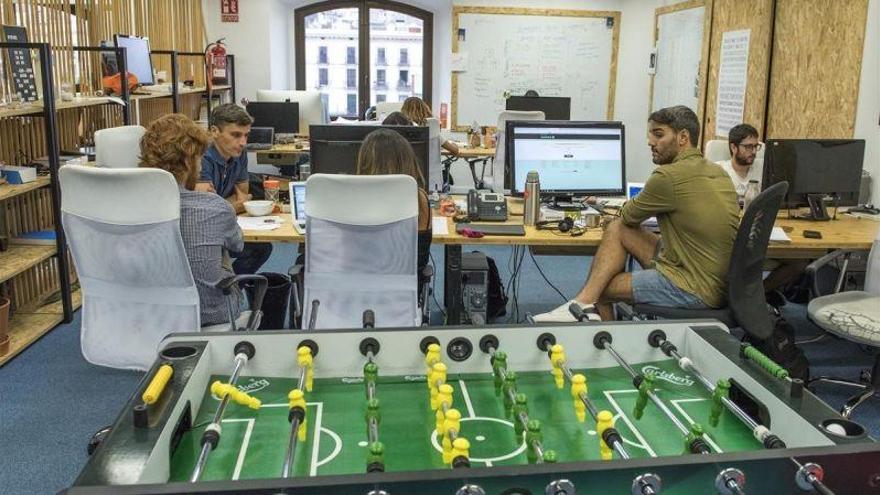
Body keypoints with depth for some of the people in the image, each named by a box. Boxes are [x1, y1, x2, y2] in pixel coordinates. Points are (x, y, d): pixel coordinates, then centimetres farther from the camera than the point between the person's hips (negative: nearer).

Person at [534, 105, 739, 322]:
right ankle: (583, 304, -4)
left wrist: (633, 205, 20)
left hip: (695, 291, -9)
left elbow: (628, 216, -1)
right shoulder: (718, 171, 9)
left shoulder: (668, 176, -19)